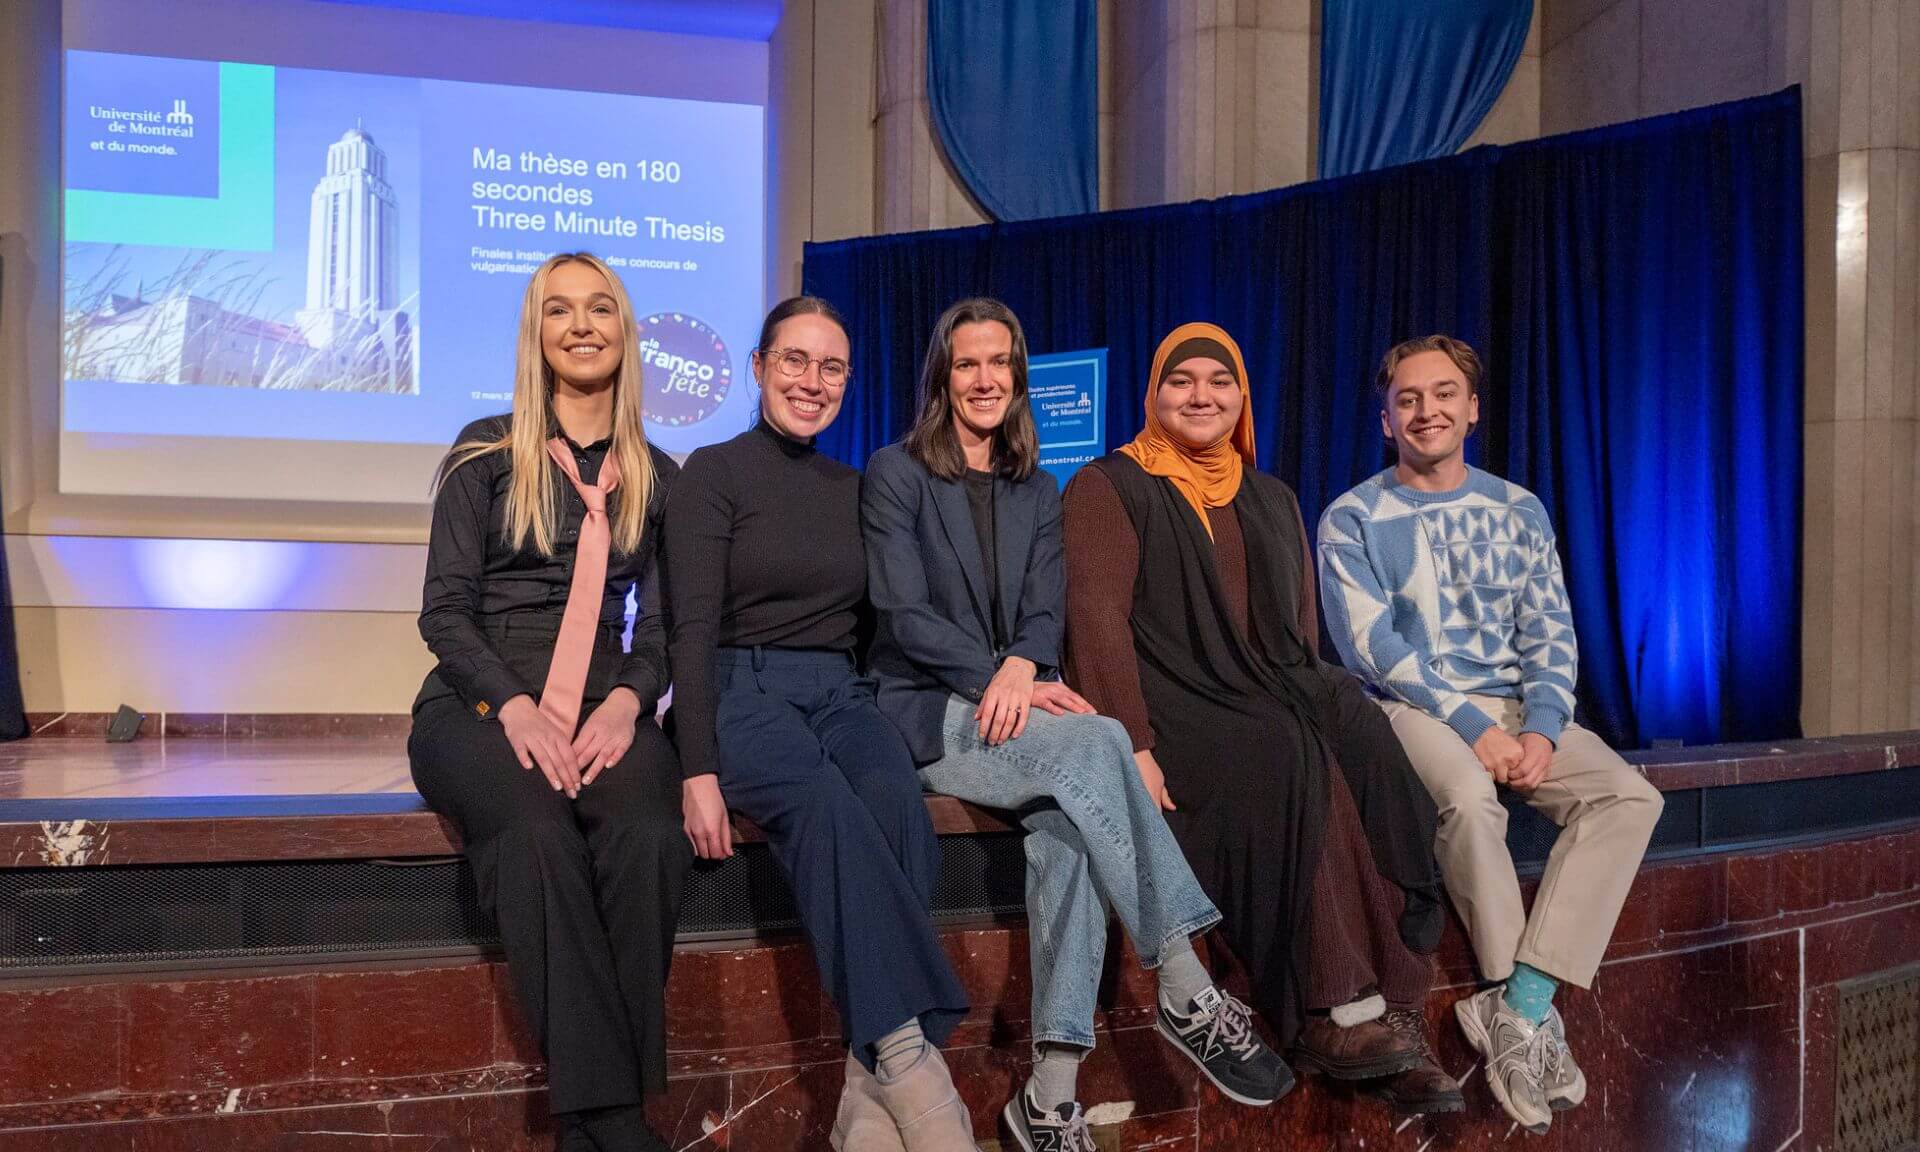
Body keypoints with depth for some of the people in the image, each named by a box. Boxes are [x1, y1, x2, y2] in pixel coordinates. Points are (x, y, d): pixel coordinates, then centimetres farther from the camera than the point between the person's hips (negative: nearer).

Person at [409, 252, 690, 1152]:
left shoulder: (657, 475, 14)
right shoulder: (486, 452, 6)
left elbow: (663, 623, 11)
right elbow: (444, 611, 1)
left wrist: (627, 701, -11)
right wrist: (515, 707, -16)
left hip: (604, 710, 2)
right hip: (479, 704, -2)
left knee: (647, 835, -33)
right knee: (539, 835, -36)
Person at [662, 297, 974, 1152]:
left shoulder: (854, 490, 18)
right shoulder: (713, 474, 3)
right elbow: (693, 630, -6)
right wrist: (699, 771, -19)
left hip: (840, 695, 4)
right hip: (741, 691, -3)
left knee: (899, 808, -31)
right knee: (827, 804, -37)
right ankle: (909, 1057, -35)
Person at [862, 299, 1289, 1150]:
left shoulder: (1036, 489, 17)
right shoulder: (895, 473, 3)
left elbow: (1045, 613, 5)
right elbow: (903, 614, -8)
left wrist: (1022, 669, -20)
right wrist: (1002, 678, -20)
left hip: (1013, 709, 4)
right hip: (929, 713, -4)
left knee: (1067, 824, -31)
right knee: (1095, 742, -32)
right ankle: (1187, 994, -26)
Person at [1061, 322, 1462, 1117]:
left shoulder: (1270, 499, 20)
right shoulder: (1110, 487, 2)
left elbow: (1300, 625, 18)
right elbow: (1097, 617, -10)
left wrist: (1309, 697, -4)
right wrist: (1132, 745, -22)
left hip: (1271, 696, 5)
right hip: (1173, 703, -5)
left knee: (1364, 743, -26)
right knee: (1288, 764, -33)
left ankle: (1393, 1012, -25)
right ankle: (1335, 1012, -25)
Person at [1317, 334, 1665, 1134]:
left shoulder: (1518, 512, 12)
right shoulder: (1353, 519, 0)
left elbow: (1550, 635, 7)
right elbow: (1370, 644, -10)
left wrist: (1543, 730, -11)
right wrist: (1471, 724, -18)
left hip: (1516, 709, 5)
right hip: (1411, 709, -4)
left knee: (1630, 796, -20)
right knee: (1469, 797, -35)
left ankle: (1522, 1003, -23)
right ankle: (1525, 1007, -16)